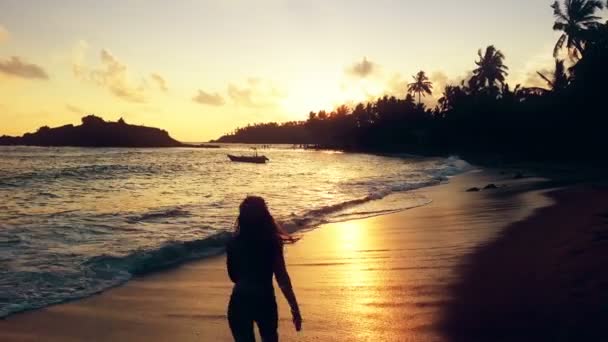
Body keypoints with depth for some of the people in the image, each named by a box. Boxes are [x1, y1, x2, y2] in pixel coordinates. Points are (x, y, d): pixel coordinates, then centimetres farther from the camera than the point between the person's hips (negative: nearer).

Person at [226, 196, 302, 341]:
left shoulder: (234, 242, -1)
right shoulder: (272, 241, -8)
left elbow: (233, 276, 10)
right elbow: (282, 278, -10)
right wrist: (294, 308, -6)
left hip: (240, 300, 1)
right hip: (265, 300, -1)